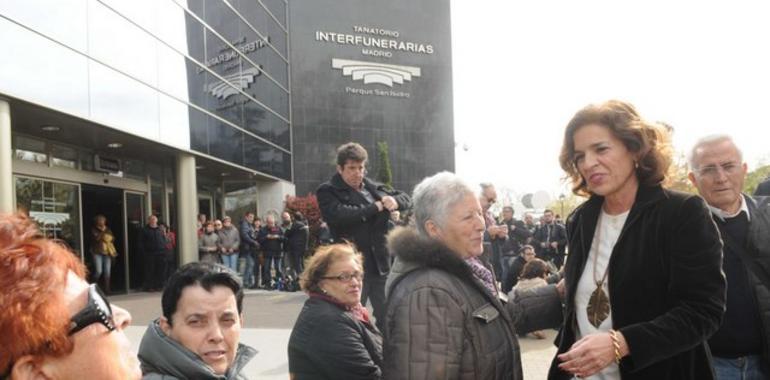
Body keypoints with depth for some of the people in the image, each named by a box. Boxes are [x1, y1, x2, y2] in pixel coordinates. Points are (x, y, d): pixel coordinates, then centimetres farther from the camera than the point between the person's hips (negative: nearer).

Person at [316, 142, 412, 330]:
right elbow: (339, 214, -22)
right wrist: (375, 207, -13)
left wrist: (395, 201, -6)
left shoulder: (374, 187, 14)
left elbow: (406, 199, 19)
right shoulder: (327, 191, -2)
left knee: (387, 319, 12)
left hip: (381, 265, 5)